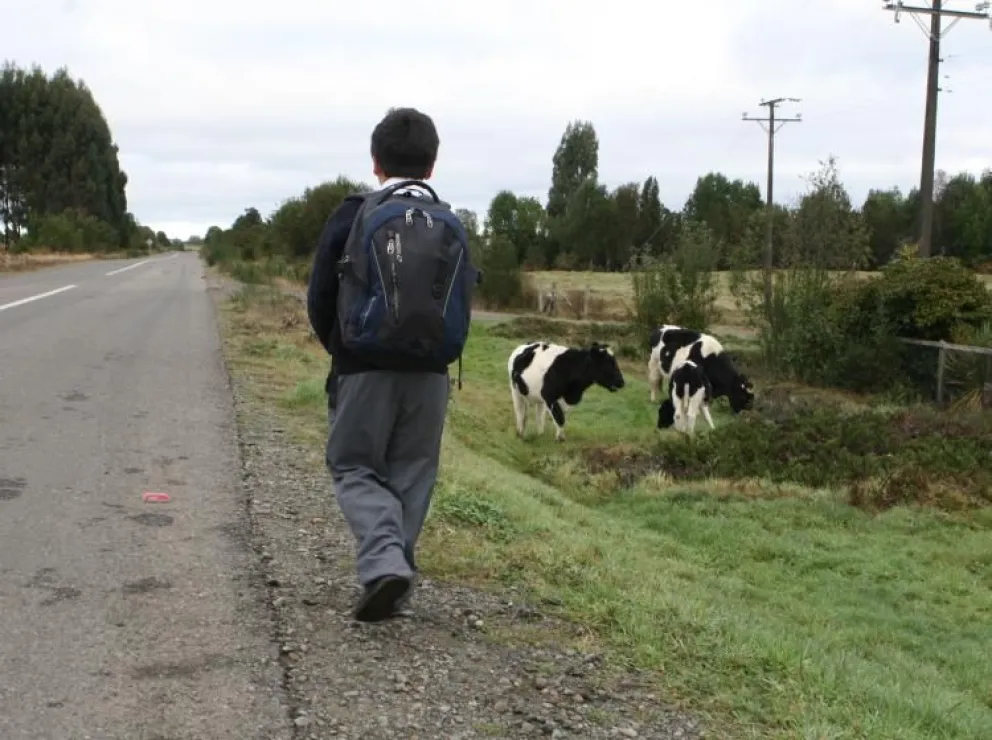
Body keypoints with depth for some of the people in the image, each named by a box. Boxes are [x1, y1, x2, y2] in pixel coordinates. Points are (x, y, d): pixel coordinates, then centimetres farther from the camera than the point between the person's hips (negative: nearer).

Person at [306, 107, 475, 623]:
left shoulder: (352, 216, -5)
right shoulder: (449, 224, 4)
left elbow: (320, 297, -2)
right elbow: (463, 306, 7)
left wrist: (339, 349, 15)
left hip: (364, 370, -3)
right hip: (430, 373, 3)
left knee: (355, 469, 8)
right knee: (412, 476, 11)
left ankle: (384, 563, -14)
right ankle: (396, 584, 14)